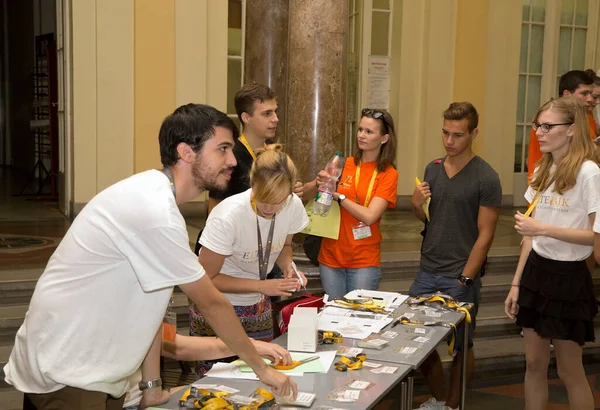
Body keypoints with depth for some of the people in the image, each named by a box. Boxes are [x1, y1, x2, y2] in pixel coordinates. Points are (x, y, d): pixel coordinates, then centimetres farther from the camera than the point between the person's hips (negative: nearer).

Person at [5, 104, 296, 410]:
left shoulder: (155, 197, 4)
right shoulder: (156, 212, -25)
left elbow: (145, 307, 5)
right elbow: (211, 303, -17)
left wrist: (152, 385, 5)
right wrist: (261, 369, -5)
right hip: (65, 377, -8)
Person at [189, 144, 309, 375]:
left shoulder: (293, 206, -14)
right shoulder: (228, 216, -30)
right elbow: (207, 278, -20)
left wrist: (289, 266, -14)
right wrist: (262, 286, -25)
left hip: (257, 305, 5)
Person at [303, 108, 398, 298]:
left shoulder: (388, 174, -5)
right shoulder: (346, 165, 4)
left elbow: (369, 216, -17)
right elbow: (306, 193, 1)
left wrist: (337, 195, -15)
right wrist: (318, 183, -19)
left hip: (364, 261, -3)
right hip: (330, 256, 3)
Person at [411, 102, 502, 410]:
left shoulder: (486, 178, -10)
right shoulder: (432, 169, 7)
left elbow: (485, 235, -11)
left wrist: (464, 280, -13)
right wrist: (417, 206, -6)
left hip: (460, 278, -5)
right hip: (427, 272, 6)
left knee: (461, 346, 7)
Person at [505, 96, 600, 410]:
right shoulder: (542, 171, 8)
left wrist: (545, 229, -24)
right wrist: (516, 283, 10)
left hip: (567, 277, -7)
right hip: (536, 271, 7)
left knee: (569, 371, 5)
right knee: (534, 364, 13)